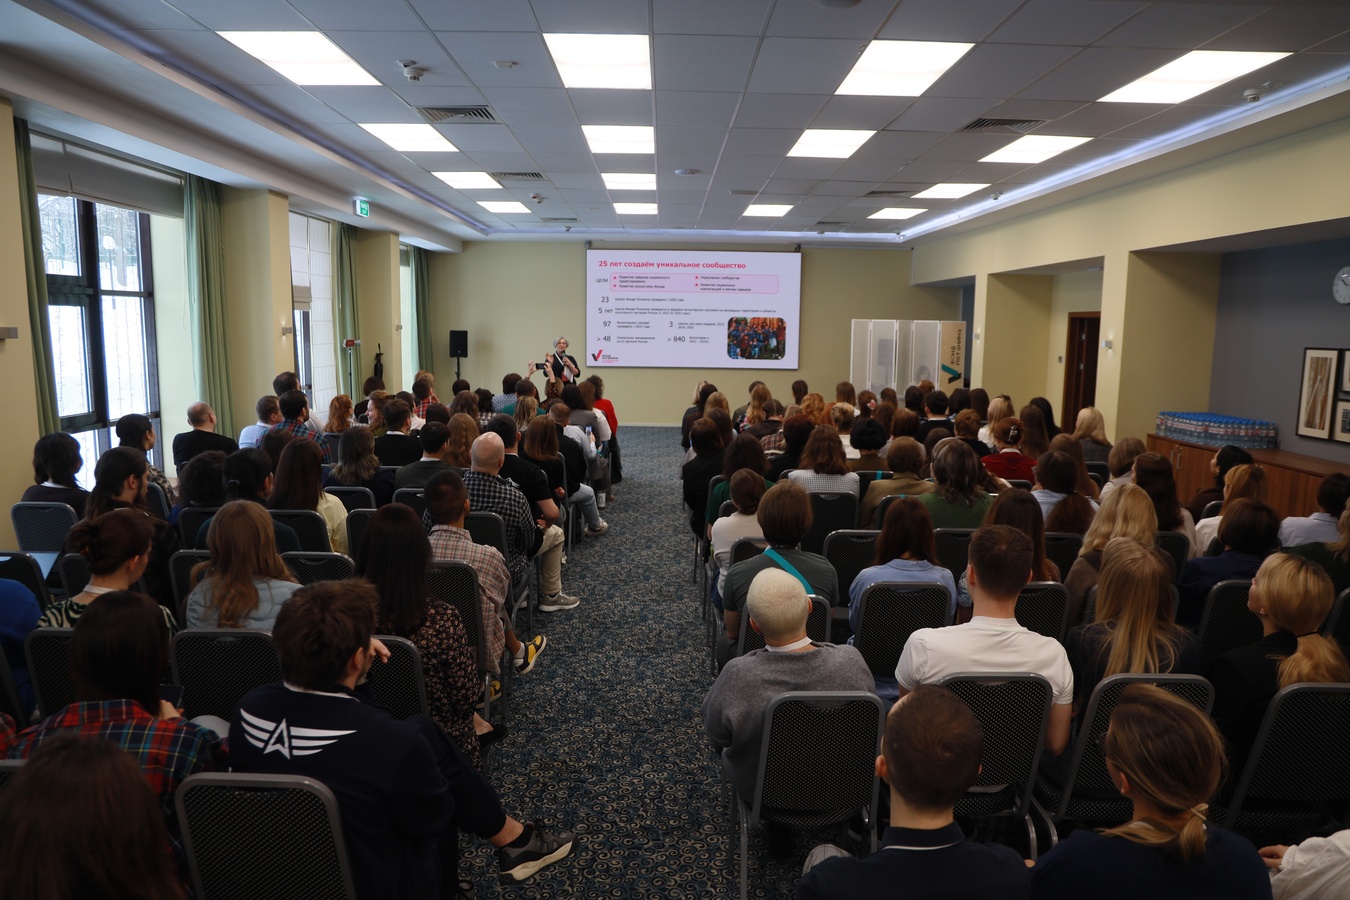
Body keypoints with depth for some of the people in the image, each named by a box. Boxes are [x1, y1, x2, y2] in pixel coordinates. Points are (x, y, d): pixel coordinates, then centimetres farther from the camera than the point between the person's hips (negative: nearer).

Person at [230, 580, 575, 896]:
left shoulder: (248, 708, -19)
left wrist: (337, 651, -1)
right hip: (372, 886, -5)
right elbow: (432, 819, -13)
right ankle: (513, 839, 27)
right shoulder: (391, 741, -35)